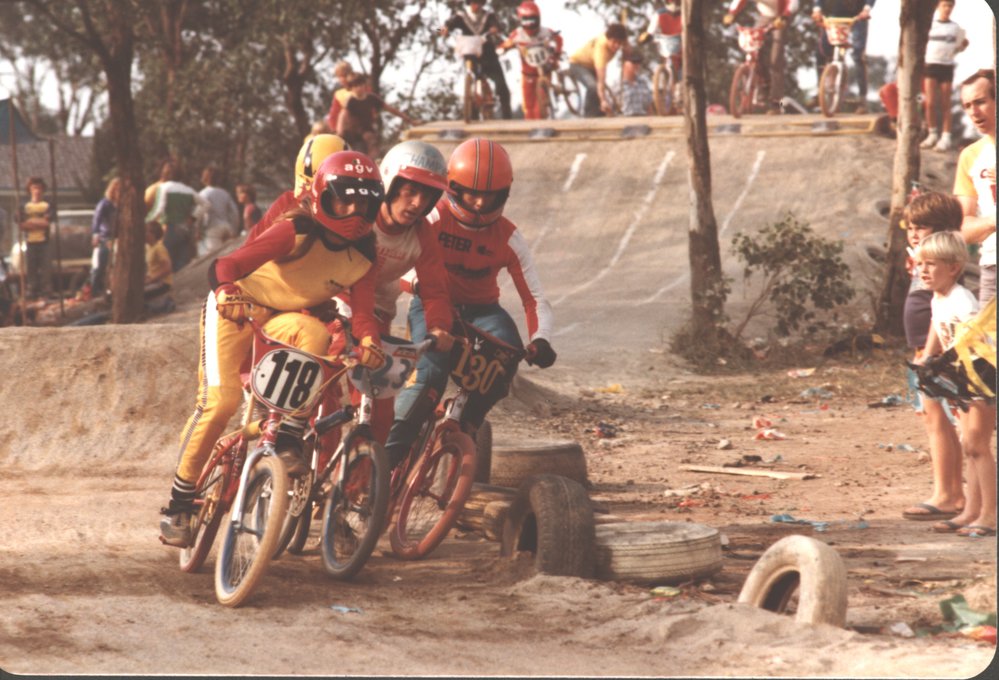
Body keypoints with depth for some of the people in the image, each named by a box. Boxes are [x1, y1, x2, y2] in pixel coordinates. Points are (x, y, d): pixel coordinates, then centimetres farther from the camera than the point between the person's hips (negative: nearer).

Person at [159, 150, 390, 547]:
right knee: (220, 400, -18)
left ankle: (289, 438, -18)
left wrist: (369, 342, -39)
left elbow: (363, 309, -17)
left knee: (314, 334, -31)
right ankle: (179, 502, -5)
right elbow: (226, 266, -34)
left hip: (280, 320, 4)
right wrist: (226, 292, -56)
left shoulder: (362, 258, -10)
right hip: (236, 308, -4)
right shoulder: (298, 231, -26)